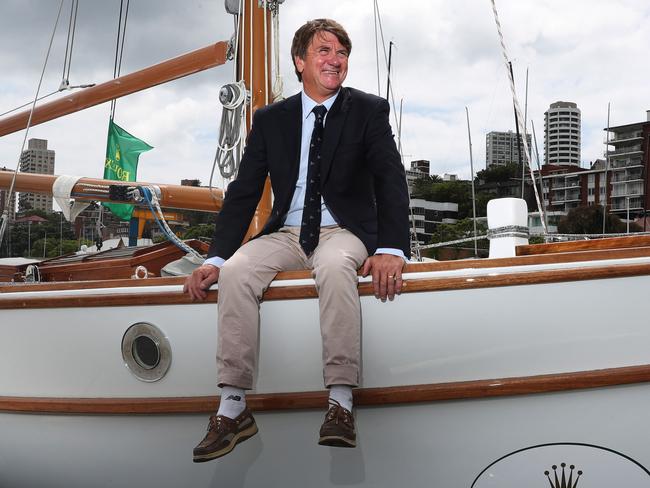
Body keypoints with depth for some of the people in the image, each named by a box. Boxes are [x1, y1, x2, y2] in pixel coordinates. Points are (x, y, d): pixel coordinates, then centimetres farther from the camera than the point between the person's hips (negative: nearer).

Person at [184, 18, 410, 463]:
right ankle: (233, 408, -23)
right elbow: (244, 192, 5)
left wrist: (391, 249, -26)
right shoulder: (271, 119, 9)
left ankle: (341, 404, -33)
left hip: (344, 231, -2)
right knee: (237, 271, -27)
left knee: (335, 266, -38)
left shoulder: (369, 110, 2)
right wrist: (215, 258, -8)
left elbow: (391, 181, -9)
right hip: (287, 233, 3)